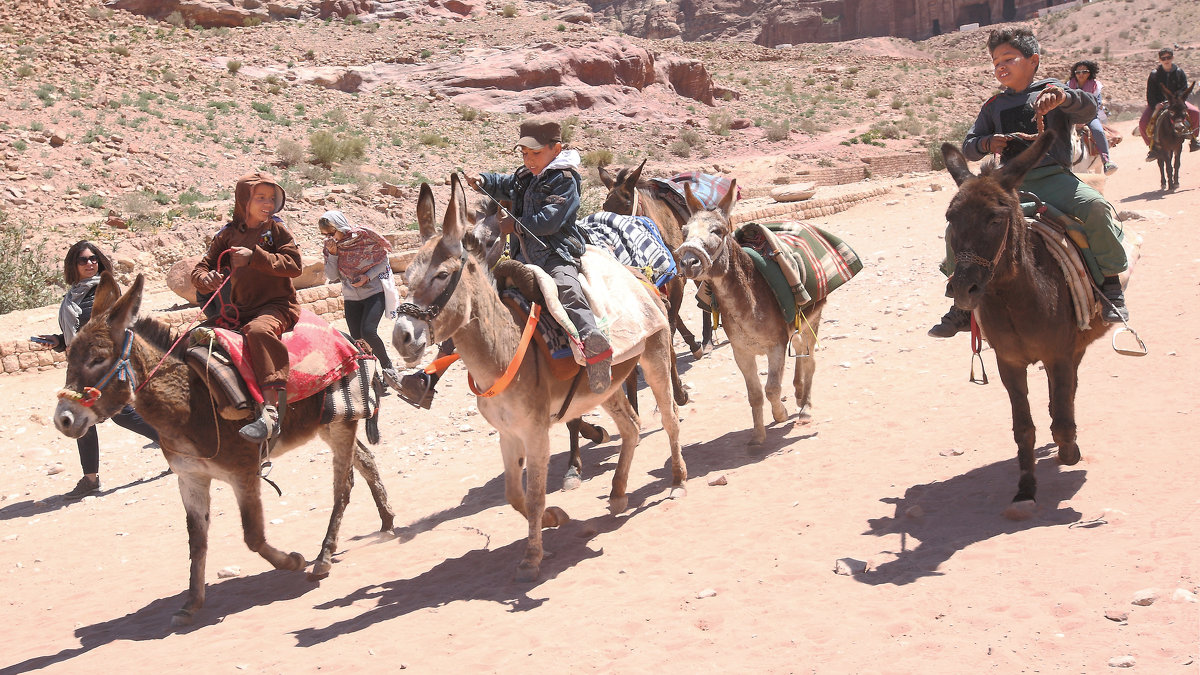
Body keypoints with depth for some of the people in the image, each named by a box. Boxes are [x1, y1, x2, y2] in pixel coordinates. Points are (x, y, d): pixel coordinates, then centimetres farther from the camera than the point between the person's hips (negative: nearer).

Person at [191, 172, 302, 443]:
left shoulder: (277, 230, 3)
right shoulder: (228, 235, 13)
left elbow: (294, 265, -10)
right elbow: (200, 268, 12)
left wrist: (255, 256, -19)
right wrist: (206, 279, -13)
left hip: (277, 305, -6)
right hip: (241, 309, 6)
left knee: (258, 330, -38)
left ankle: (270, 412, -48)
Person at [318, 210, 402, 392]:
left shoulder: (365, 236, -12)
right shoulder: (329, 245, 1)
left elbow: (383, 261, -4)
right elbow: (332, 276, -1)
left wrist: (367, 277, -17)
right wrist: (333, 254, -14)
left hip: (375, 290, -5)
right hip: (351, 296, 5)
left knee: (368, 331, -21)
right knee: (356, 337, 0)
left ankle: (388, 368, -4)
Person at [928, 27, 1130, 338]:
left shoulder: (1052, 91, 7)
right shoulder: (994, 106, 18)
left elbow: (1087, 109, -12)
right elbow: (968, 147, 20)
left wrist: (1063, 97, -35)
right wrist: (986, 143, -4)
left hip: (1054, 178, -4)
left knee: (1095, 206, -32)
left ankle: (1110, 283, -15)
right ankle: (962, 304, 2)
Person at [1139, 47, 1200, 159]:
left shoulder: (1179, 72, 0)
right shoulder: (1154, 74, -4)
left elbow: (1184, 90, -4)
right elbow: (1150, 94, -6)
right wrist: (1155, 105, -26)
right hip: (1157, 104, -1)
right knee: (1143, 123, -25)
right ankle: (1152, 147, -4)